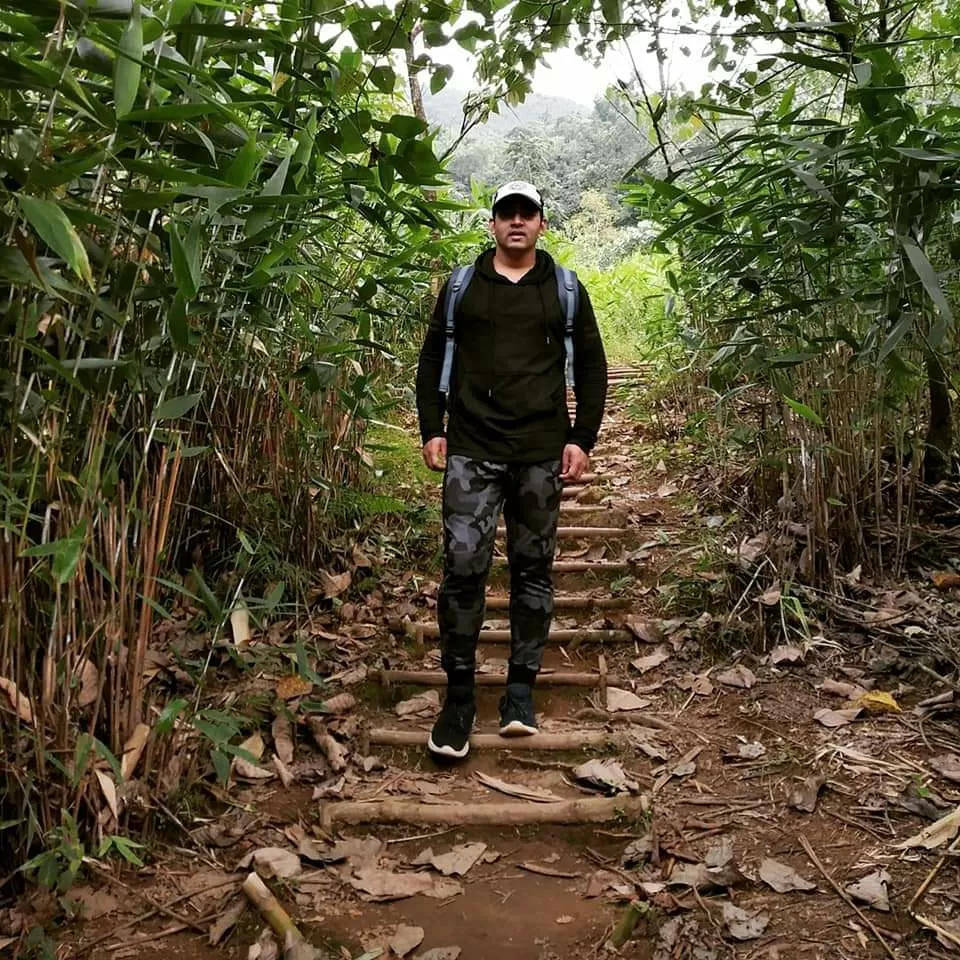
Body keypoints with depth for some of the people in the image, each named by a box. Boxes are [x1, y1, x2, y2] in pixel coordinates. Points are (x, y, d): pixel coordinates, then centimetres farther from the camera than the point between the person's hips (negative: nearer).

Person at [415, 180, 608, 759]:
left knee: (534, 570, 6)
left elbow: (591, 368, 11)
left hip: (541, 454, 1)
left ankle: (522, 689, 18)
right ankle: (459, 695, 5)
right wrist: (431, 430, 3)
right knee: (463, 568, -7)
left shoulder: (565, 289, 11)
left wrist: (582, 439, 2)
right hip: (471, 451, 0)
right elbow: (433, 359, 13)